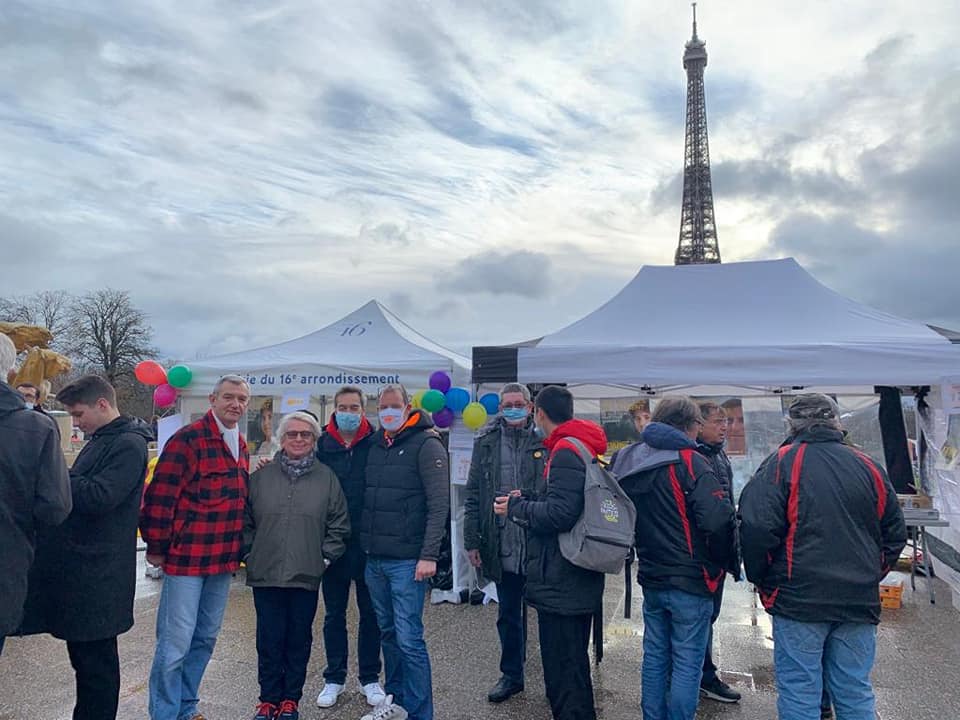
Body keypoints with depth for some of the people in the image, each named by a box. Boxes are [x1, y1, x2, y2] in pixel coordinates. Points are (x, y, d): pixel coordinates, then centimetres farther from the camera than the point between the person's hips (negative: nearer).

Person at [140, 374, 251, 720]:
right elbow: (159, 496, -15)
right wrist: (157, 547, -10)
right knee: (175, 642, 1)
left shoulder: (240, 446, 11)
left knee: (205, 639, 18)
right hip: (186, 558, -8)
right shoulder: (188, 439, -14)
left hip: (223, 560, 8)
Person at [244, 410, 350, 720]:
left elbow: (339, 525, 4)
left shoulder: (326, 478, 1)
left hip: (306, 576, 0)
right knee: (269, 640, 9)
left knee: (299, 640, 11)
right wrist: (250, 554, 2)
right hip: (265, 576, 1)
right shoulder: (261, 476, 3)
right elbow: (245, 521, 8)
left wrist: (325, 557, -2)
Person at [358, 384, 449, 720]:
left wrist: (429, 555, -17)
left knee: (409, 639, -3)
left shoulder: (427, 444, -8)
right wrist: (364, 545, 12)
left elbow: (439, 505, -13)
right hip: (374, 559, 7)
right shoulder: (376, 445, 12)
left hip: (407, 561, -6)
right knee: (388, 633, 17)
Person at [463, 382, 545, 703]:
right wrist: (471, 541, 2)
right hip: (502, 545, 2)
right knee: (508, 615, 16)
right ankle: (511, 675, 34)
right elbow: (473, 495, 4)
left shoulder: (544, 441, -3)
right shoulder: (486, 442, 4)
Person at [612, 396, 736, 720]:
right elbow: (718, 520, -24)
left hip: (651, 579, 6)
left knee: (655, 657, 17)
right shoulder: (688, 461, -16)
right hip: (690, 582, -6)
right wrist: (718, 560, -7)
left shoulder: (628, 462, 4)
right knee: (687, 663, 6)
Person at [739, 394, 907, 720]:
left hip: (799, 599, -5)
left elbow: (756, 527, -16)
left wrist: (760, 579, -1)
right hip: (860, 601, 5)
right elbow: (895, 533, 14)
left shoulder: (782, 463, -8)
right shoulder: (868, 467, 7)